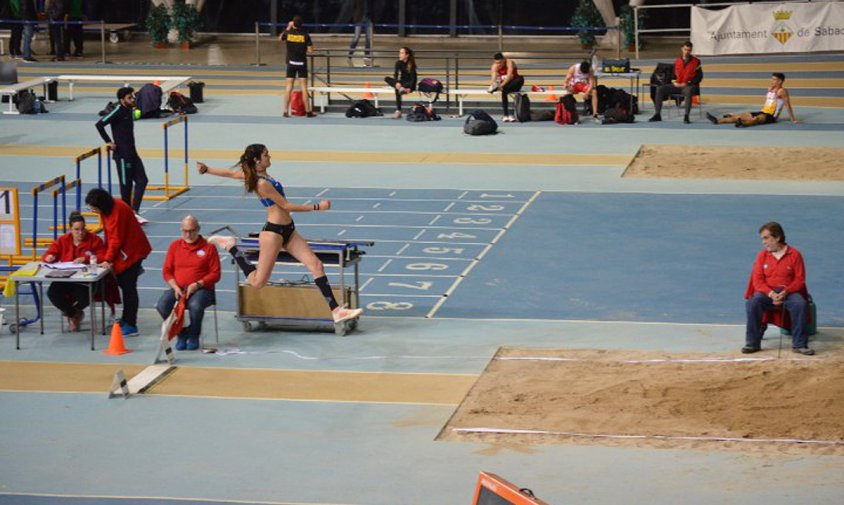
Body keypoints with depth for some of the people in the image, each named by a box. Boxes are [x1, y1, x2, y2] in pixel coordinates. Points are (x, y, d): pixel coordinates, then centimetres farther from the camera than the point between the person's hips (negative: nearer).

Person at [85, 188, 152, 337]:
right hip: (122, 251, 10)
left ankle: (130, 325, -7)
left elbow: (116, 239, -24)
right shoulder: (107, 209, 4)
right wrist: (106, 256, 7)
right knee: (123, 283, 17)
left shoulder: (117, 211, -25)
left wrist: (108, 260, -25)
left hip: (132, 251, -10)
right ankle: (126, 319, 30)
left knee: (128, 287, -8)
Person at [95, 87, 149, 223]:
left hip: (132, 153, 8)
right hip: (122, 154, -8)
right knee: (126, 185, -1)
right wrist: (108, 142, -18)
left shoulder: (130, 110, 10)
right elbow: (99, 124, -23)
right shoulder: (118, 111, -15)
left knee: (142, 180, 4)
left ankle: (134, 212, 7)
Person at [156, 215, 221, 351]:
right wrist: (175, 287, -7)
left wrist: (197, 284, -14)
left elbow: (215, 274, 0)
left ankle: (193, 336, -8)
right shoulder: (175, 245, 12)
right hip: (178, 288, 3)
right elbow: (166, 271, 11)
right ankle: (181, 334, -4)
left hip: (202, 289, -3)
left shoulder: (209, 247, 4)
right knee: (162, 305, -28)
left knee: (195, 305, -38)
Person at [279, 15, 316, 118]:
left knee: (289, 87, 5)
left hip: (291, 63, 1)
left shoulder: (288, 33, -4)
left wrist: (288, 28, 21)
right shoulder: (305, 35, -8)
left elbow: (280, 38, 19)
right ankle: (308, 111, 4)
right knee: (304, 88, 1)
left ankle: (285, 111, 4)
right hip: (302, 63, -1)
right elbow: (310, 50, -8)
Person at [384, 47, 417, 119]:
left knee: (397, 90, -37)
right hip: (401, 82, 6)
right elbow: (396, 74, -9)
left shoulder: (411, 64, -13)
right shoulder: (399, 63, -1)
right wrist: (397, 83, -30)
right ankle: (400, 88, -37)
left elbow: (413, 77, -17)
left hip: (409, 84, -6)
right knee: (386, 78, -22)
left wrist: (410, 88, -32)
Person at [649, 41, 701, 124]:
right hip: (677, 86, 5)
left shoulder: (696, 62, 1)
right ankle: (657, 115, -12)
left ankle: (686, 116, -44)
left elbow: (698, 77, -4)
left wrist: (687, 83, -15)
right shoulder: (677, 61, 13)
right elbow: (673, 74, 21)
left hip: (689, 86, -5)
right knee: (660, 89, -13)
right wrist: (674, 82, -2)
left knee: (688, 91, -42)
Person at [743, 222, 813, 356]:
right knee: (753, 303, -30)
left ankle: (799, 344, -25)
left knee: (800, 304, -33)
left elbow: (799, 279, -2)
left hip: (789, 293, -1)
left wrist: (786, 292, -19)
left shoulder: (794, 254, -1)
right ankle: (752, 343, -23)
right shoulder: (762, 255, 5)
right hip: (767, 292, 1)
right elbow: (757, 280, 1)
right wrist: (771, 294, -17)